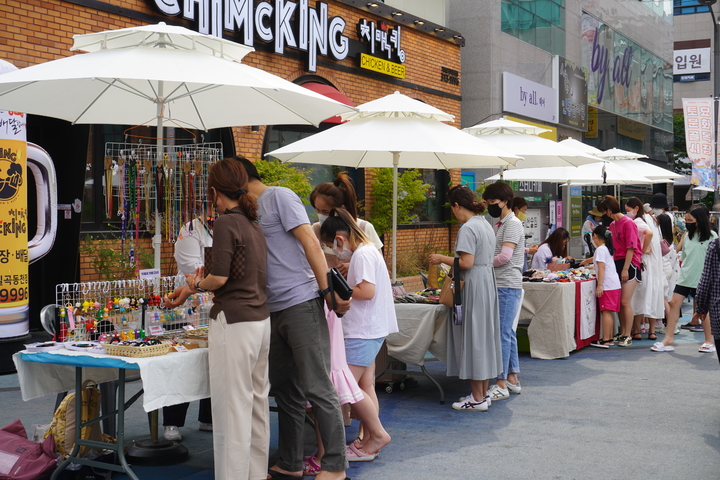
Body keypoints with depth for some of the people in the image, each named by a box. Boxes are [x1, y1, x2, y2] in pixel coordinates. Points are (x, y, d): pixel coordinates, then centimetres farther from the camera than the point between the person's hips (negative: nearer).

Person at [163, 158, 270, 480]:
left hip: (234, 322, -9)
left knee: (232, 409, -3)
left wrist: (194, 286, 3)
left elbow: (220, 277, -16)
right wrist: (200, 285, 21)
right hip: (261, 321, 9)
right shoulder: (253, 224, 14)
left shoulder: (226, 222, -10)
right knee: (257, 403, 14)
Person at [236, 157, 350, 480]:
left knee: (317, 388, -5)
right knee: (285, 390, 13)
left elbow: (310, 243, -12)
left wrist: (328, 291, -18)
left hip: (300, 304, -9)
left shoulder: (280, 197, -4)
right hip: (274, 310, 9)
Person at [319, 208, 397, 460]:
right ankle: (369, 439, 14)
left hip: (363, 332, -11)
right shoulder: (366, 251, 16)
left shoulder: (363, 254, -15)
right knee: (365, 387, 10)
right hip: (369, 329, 11)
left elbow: (367, 291, -23)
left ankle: (378, 434, 0)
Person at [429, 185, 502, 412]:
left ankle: (477, 399, 1)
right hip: (488, 284, 10)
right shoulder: (485, 225, 14)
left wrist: (442, 259, -8)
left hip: (473, 288, -10)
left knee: (472, 338, -4)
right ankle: (483, 393, 21)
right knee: (484, 336, 13)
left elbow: (466, 263, -21)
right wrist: (449, 262, 20)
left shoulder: (468, 228, -16)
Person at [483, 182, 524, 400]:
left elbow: (504, 256, -19)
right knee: (507, 333, 13)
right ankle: (513, 379, 20)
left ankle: (501, 385, -5)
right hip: (499, 285, 10)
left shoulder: (513, 224, -11)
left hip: (508, 286, -10)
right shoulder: (499, 224, 19)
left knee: (502, 333, -8)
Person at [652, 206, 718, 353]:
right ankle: (668, 339, 4)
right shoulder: (687, 235, 7)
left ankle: (709, 341, 19)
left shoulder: (711, 236, -6)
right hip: (684, 278, 5)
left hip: (701, 280, -5)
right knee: (674, 304, -1)